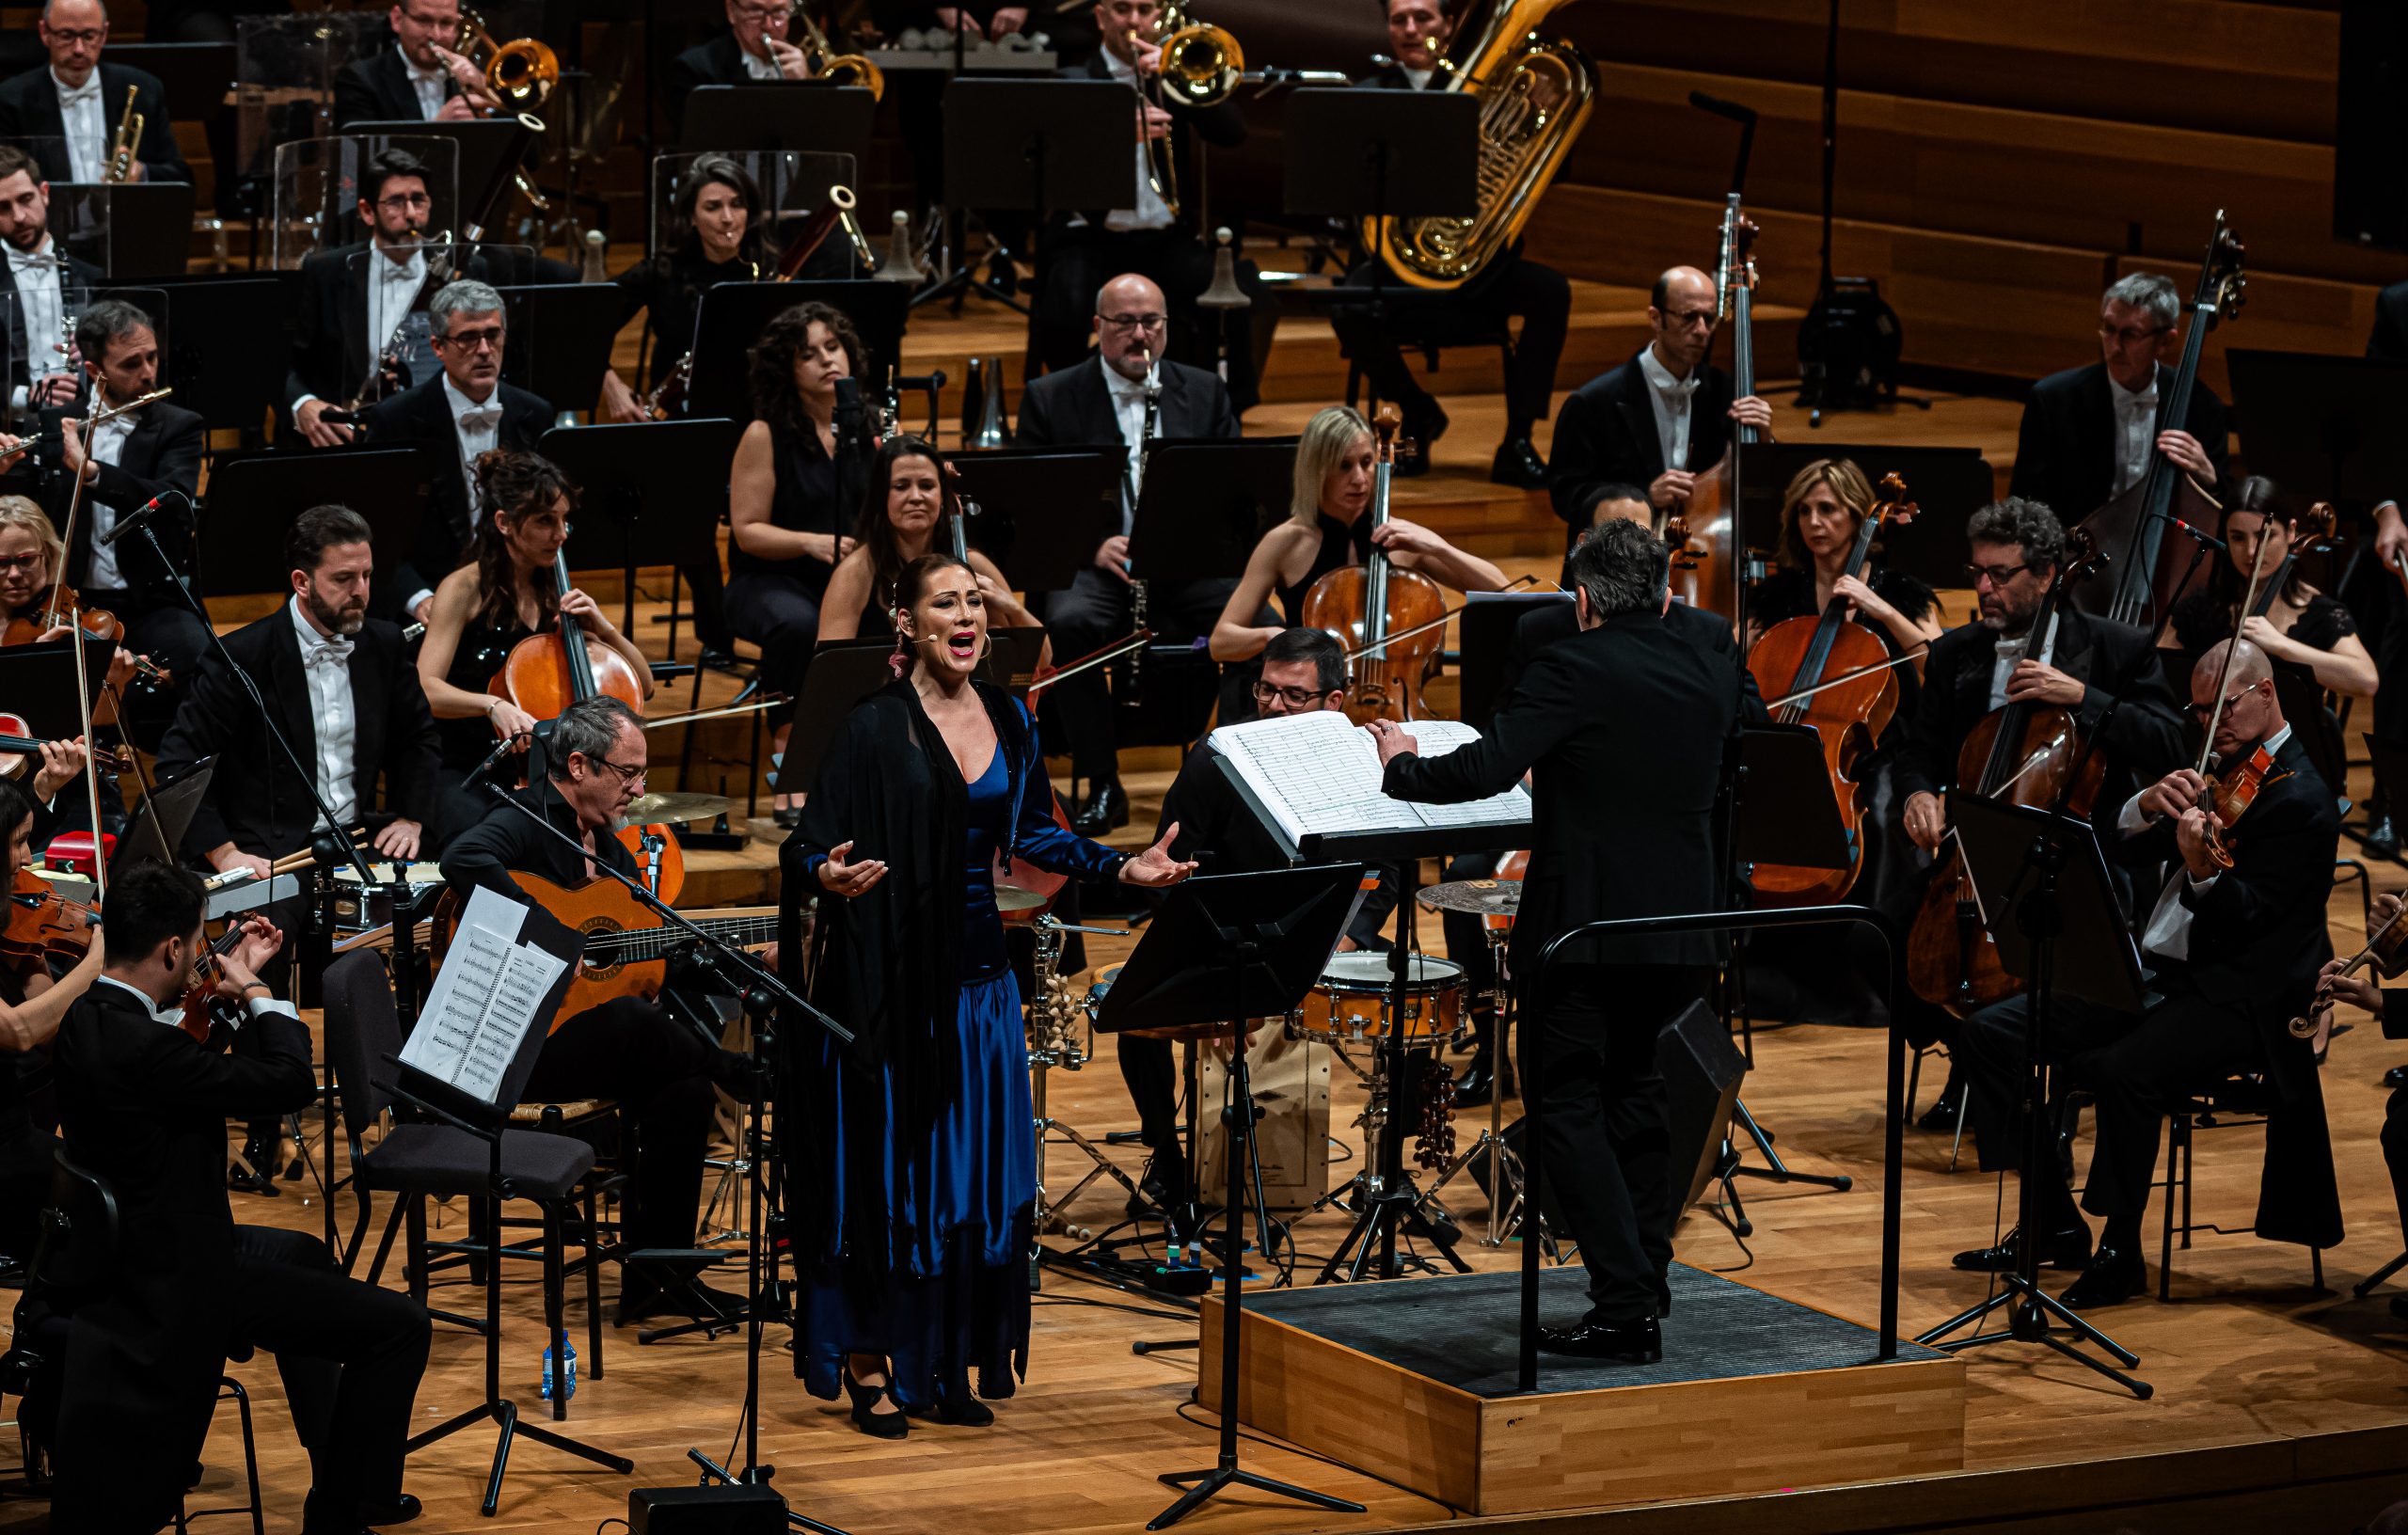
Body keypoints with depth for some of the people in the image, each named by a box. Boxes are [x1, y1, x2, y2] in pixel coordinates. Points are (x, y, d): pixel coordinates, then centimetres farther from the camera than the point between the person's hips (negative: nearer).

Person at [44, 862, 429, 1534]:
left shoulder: (85, 1014, -2)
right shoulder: (133, 1043, -32)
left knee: (303, 1254, 37)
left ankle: (336, 1475, 48)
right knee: (399, 1326, -8)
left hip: (130, 1244, 11)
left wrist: (236, 983, 11)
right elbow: (292, 1081, -28)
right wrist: (258, 993, -12)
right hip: (174, 1280, -11)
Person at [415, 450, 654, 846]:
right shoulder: (465, 589, -6)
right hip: (463, 775, -5)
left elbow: (642, 686, 11)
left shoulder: (556, 595, 11)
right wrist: (492, 703, -37)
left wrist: (603, 628, -6)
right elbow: (426, 690, -20)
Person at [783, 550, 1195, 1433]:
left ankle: (946, 1363, 16)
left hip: (978, 970, 6)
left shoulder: (1008, 720, 7)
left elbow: (1031, 831, 17)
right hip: (888, 974, -6)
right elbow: (810, 848, -12)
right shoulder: (873, 728, -10)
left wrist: (1124, 868, 8)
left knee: (977, 1169, 7)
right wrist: (829, 878, -34)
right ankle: (868, 1367, 8)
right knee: (886, 1166, -1)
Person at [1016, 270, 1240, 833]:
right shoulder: (1050, 398, 7)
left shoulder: (1205, 392, 15)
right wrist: (1092, 547, -17)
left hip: (1190, 563, 2)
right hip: (1092, 565, -2)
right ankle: (1102, 787, -23)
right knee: (1070, 622, -36)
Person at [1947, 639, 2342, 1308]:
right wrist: (2148, 805, -11)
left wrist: (2203, 874, -40)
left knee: (2121, 1069, -36)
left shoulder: (2300, 799, -10)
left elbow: (2247, 919, -20)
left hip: (2236, 999, -9)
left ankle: (2121, 1251, -19)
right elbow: (2115, 843, 10)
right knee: (1992, 1033, -4)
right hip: (2150, 971, 9)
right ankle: (2054, 1223, 2)